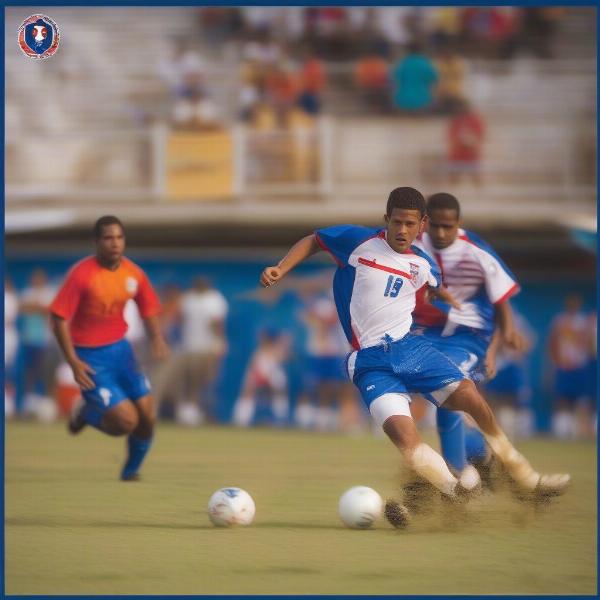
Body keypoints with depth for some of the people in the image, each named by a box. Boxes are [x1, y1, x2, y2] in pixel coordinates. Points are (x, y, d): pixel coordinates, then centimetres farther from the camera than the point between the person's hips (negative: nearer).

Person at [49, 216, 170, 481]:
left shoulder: (133, 273, -2)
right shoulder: (81, 274, -19)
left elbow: (149, 309, 12)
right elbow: (59, 319, -17)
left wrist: (157, 339, -7)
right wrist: (73, 363, -21)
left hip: (120, 350, 6)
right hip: (90, 357, -6)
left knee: (147, 417, 1)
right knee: (126, 420, -14)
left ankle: (131, 473, 26)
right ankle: (85, 414, 19)